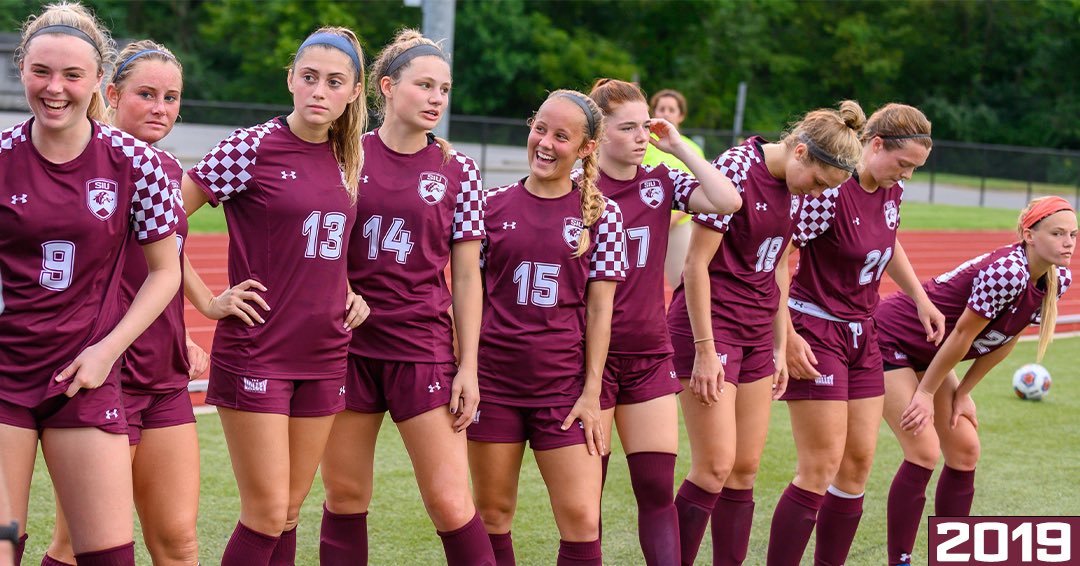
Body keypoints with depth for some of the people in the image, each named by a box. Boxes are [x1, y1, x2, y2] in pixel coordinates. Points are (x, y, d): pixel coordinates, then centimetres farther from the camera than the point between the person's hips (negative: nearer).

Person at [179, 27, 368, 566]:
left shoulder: (348, 161, 8)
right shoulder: (252, 147, -10)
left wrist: (348, 293, 10)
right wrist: (206, 300, -11)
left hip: (324, 353, 6)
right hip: (256, 351, -6)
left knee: (289, 511, 10)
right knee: (267, 514, -6)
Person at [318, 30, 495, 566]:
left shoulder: (456, 170, 2)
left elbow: (467, 276, 3)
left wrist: (468, 367, -2)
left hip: (423, 346, -1)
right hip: (347, 343, 1)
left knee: (450, 502, -6)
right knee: (344, 496, 7)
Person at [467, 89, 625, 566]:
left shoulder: (600, 215, 1)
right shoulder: (496, 205, 3)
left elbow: (599, 308, 0)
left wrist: (591, 392, -5)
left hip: (563, 384, -1)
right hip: (494, 379, 1)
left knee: (582, 521, -7)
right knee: (492, 514, 8)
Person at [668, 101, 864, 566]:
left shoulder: (797, 186, 6)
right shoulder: (735, 170, -17)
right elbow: (696, 263, -15)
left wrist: (780, 346, 15)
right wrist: (704, 349, -15)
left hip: (756, 331, 7)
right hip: (711, 322, -7)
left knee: (745, 470, 5)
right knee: (715, 468, -10)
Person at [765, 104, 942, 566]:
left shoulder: (891, 190, 3)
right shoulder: (829, 193, -22)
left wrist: (920, 298, 21)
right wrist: (787, 337, -21)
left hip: (861, 333, 8)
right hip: (816, 333, -8)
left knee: (859, 461, 7)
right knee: (822, 466, -9)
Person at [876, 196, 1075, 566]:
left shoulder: (1058, 281, -6)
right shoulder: (1007, 272, -32)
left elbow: (1003, 341, 3)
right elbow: (962, 335, -23)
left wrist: (962, 393, 3)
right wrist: (926, 393, -14)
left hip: (928, 353, 9)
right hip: (889, 338, -9)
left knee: (964, 450, 5)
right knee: (924, 452, -14)